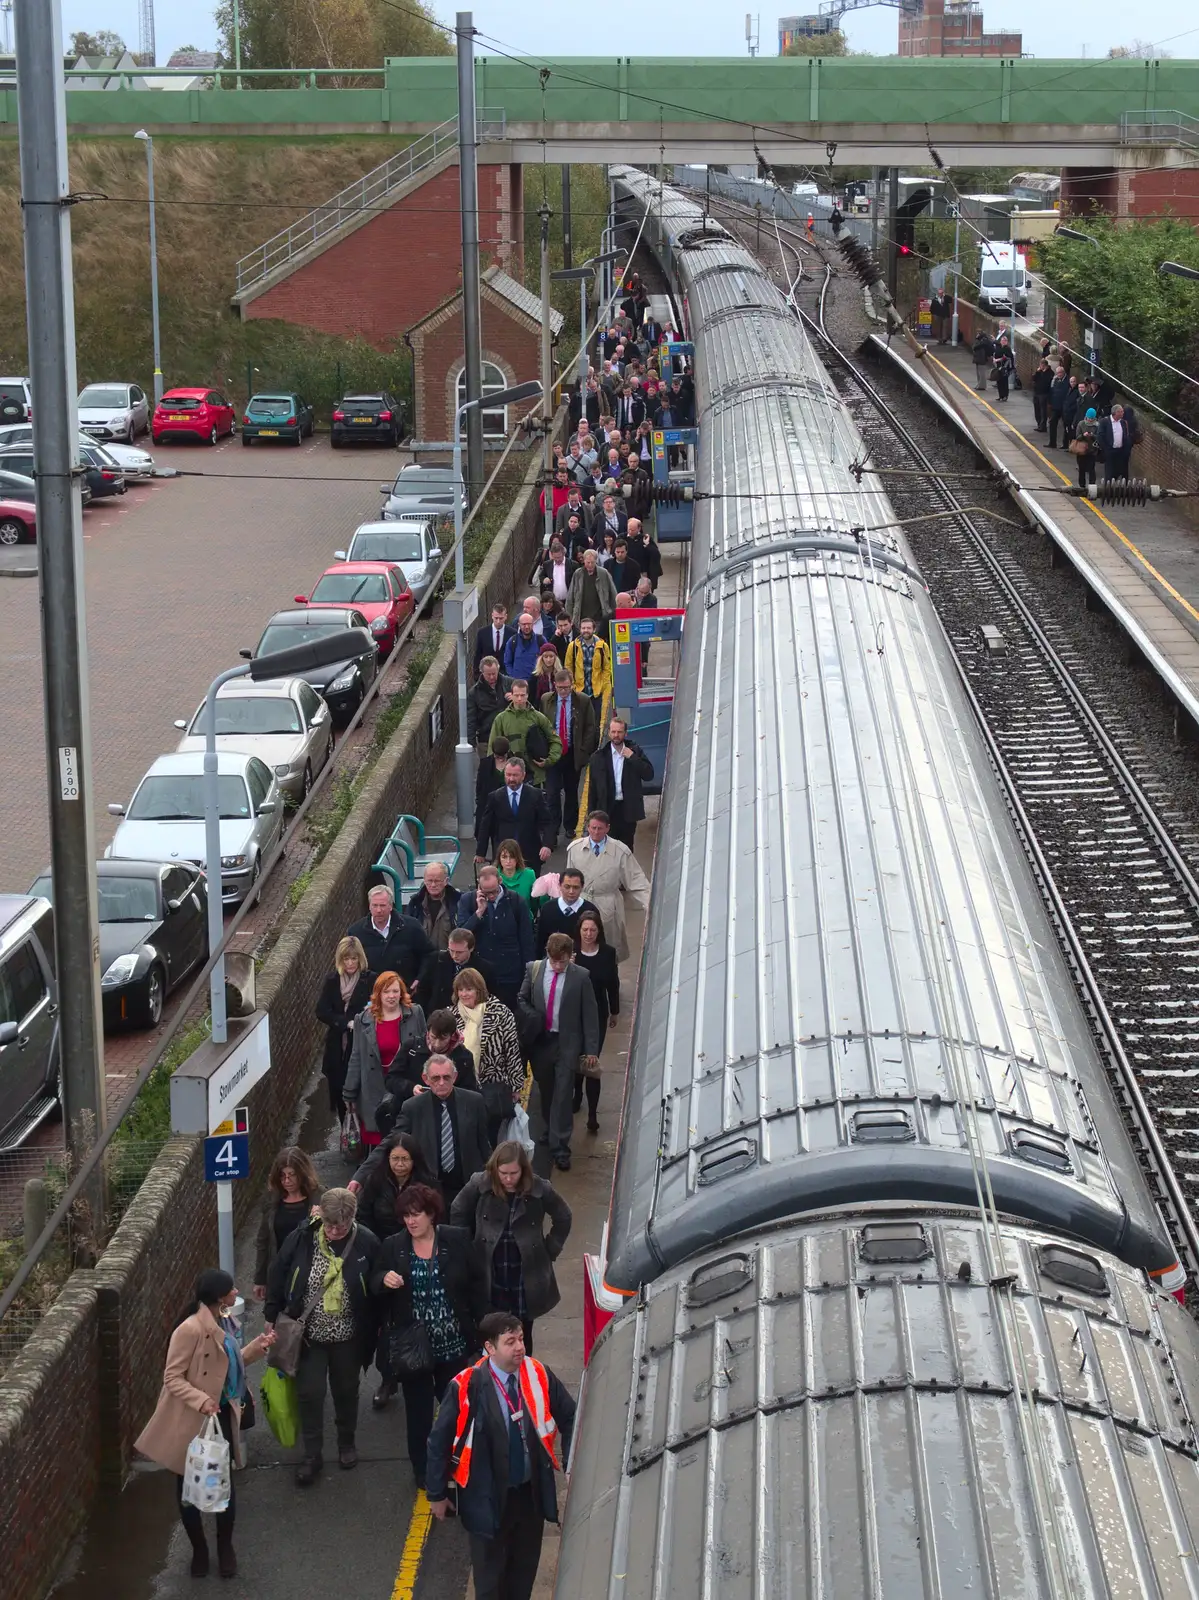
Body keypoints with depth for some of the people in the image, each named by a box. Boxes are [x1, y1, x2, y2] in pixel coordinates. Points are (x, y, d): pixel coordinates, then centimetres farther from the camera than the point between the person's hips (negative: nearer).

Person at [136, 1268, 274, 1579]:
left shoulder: (221, 1321, 1)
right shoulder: (190, 1330, -25)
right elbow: (172, 1378, -21)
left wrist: (257, 1347, 0)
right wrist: (200, 1400, -33)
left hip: (222, 1416, 7)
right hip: (193, 1421, -7)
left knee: (224, 1482, 13)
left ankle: (225, 1547, 32)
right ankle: (199, 1549, 31)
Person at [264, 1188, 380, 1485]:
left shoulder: (366, 1243, -16)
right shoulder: (302, 1238, -15)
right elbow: (278, 1275, -3)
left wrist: (375, 1328, -1)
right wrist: (271, 1316, 0)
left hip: (348, 1336, 0)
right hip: (308, 1334, 0)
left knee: (346, 1391, 18)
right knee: (309, 1393, 4)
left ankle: (347, 1444, 40)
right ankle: (312, 1455, 21)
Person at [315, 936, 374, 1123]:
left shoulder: (370, 980, -4)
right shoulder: (332, 981, 6)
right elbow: (321, 1011, -2)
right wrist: (347, 1023, -13)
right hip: (337, 1046, 4)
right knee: (339, 1093, 5)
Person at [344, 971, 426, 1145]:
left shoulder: (415, 1015, 0)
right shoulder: (364, 1021, 2)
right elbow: (356, 1058, 7)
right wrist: (350, 1094, 8)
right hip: (375, 1093, 0)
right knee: (377, 1143, 0)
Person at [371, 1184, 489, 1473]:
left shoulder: (457, 1240, -5)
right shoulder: (393, 1246, -2)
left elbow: (477, 1282, 1)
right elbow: (374, 1285, 3)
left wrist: (481, 1325, -1)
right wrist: (385, 1279, -20)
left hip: (452, 1343, 0)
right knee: (417, 1409, 9)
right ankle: (422, 1472, 23)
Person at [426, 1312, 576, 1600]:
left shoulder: (538, 1375, -13)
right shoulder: (467, 1387, -23)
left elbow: (569, 1418, 2)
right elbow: (439, 1440, -12)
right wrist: (437, 1494, -4)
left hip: (532, 1491, 3)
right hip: (488, 1497, -3)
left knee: (525, 1568, 21)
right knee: (489, 1571, 14)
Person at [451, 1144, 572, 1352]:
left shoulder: (539, 1189, -11)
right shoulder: (479, 1185, -10)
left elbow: (563, 1218, 6)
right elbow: (458, 1214, 6)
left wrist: (550, 1251, 4)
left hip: (526, 1277, 0)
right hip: (488, 1275, 0)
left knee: (522, 1335, 9)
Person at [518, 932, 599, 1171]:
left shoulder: (580, 977, -10)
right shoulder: (533, 969, -1)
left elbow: (590, 1015, -5)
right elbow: (522, 1000, 12)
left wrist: (591, 1050, -5)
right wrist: (532, 1019, -7)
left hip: (567, 1043, -3)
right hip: (540, 1040, 3)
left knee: (562, 1095, -5)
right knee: (545, 1092, 15)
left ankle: (559, 1147, -2)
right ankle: (551, 1132, 35)